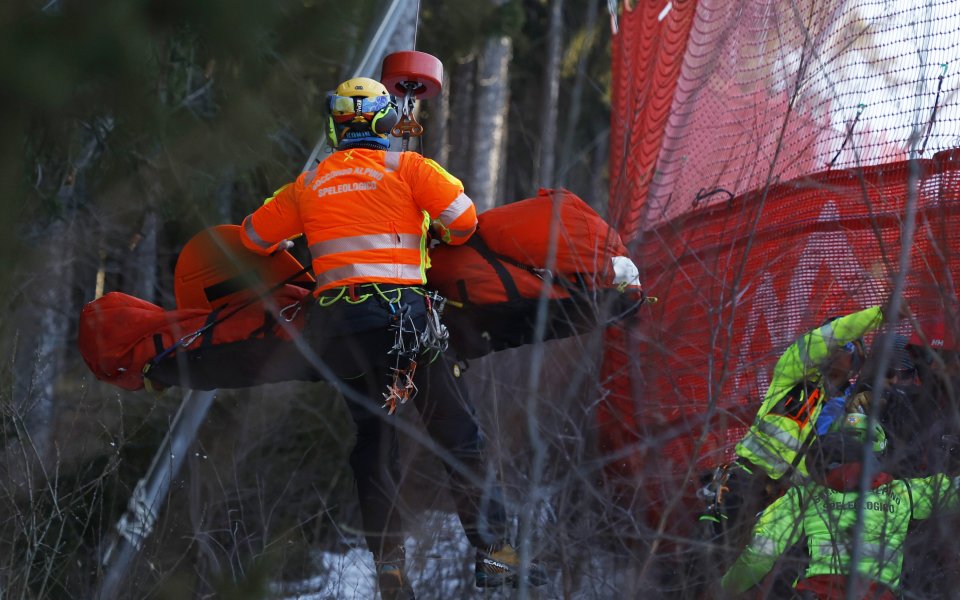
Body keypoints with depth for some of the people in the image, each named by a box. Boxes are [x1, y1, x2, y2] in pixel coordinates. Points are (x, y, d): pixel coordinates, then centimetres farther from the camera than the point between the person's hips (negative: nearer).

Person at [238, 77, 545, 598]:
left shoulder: (309, 185, 14)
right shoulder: (406, 166, 3)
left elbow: (254, 236, 23)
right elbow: (463, 217, -4)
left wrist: (293, 251, 42)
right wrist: (443, 234, 18)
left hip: (336, 317, 4)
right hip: (401, 310, -3)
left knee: (373, 439, 11)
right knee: (457, 435, 2)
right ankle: (493, 551, -2)